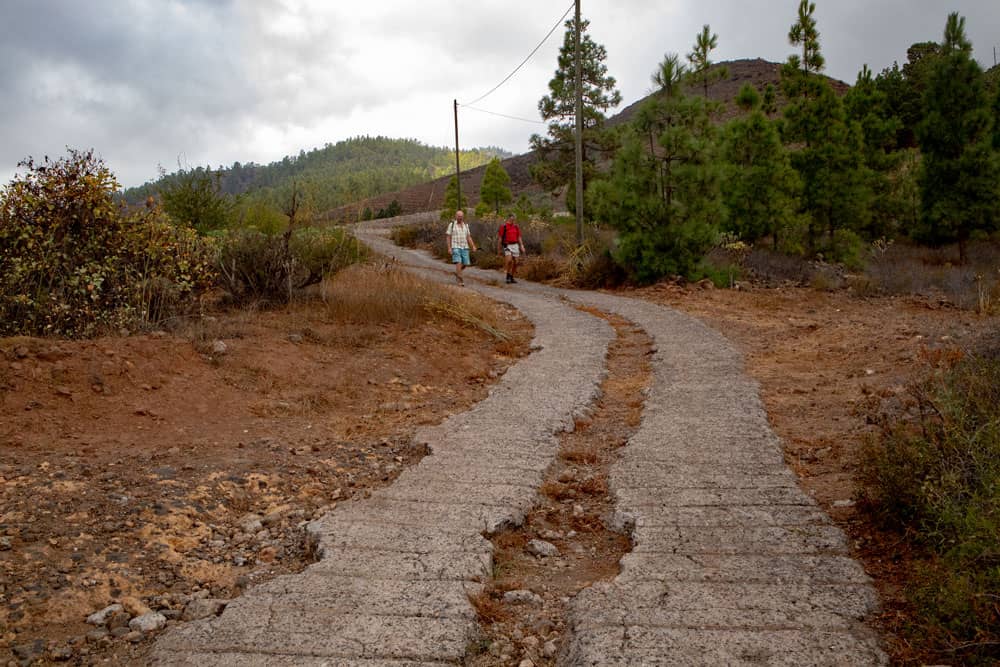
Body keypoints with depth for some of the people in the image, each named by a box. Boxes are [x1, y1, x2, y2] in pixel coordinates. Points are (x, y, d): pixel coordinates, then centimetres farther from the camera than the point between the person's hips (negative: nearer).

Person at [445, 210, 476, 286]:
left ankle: (457, 273, 33)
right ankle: (460, 280, -12)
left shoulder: (465, 225, 10)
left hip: (464, 247, 5)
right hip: (455, 247, -5)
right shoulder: (451, 224, -2)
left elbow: (468, 237, 10)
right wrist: (449, 248, -11)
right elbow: (448, 237, -2)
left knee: (465, 264, 4)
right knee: (458, 263, -17)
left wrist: (473, 246, -3)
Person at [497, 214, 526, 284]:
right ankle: (508, 276, -6)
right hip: (507, 246, -5)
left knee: (515, 262, 3)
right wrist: (499, 249, -1)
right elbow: (500, 238, -1)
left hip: (515, 245, 5)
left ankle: (511, 277, 17)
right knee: (509, 260, -22)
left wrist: (522, 247, 4)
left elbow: (519, 238, 13)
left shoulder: (516, 227, 10)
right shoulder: (503, 227, -4)